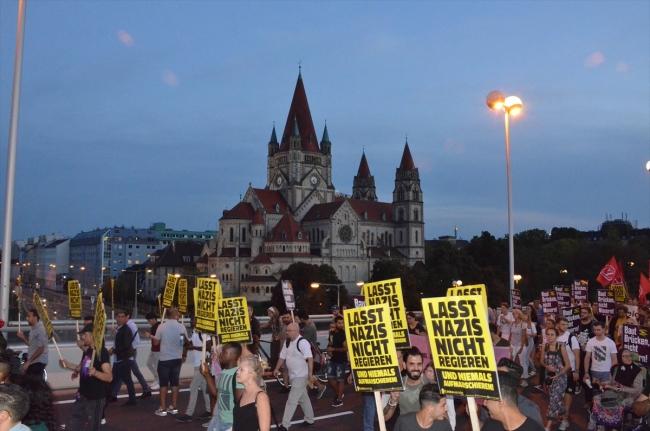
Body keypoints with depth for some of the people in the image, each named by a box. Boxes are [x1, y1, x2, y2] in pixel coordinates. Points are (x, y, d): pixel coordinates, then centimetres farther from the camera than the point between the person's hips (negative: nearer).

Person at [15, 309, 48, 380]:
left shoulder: (41, 329, -16)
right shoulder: (33, 329, 15)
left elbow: (41, 348, -19)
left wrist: (28, 362, -19)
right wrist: (22, 337, 9)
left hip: (38, 362, -10)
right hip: (32, 362, 10)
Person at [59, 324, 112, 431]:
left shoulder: (102, 352, -19)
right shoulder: (87, 351, 9)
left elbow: (109, 377, -26)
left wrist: (95, 372, -43)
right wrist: (67, 365, 9)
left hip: (95, 399, -9)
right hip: (82, 396, 9)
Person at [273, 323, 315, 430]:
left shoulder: (302, 342, -20)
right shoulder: (287, 343, 5)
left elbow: (310, 358, -24)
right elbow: (282, 357, 14)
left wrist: (310, 373, -27)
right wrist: (277, 368, 8)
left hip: (301, 376, -8)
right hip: (293, 375, 8)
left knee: (292, 400, -6)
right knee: (303, 398, 19)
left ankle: (285, 425, -1)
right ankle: (309, 420, 32)